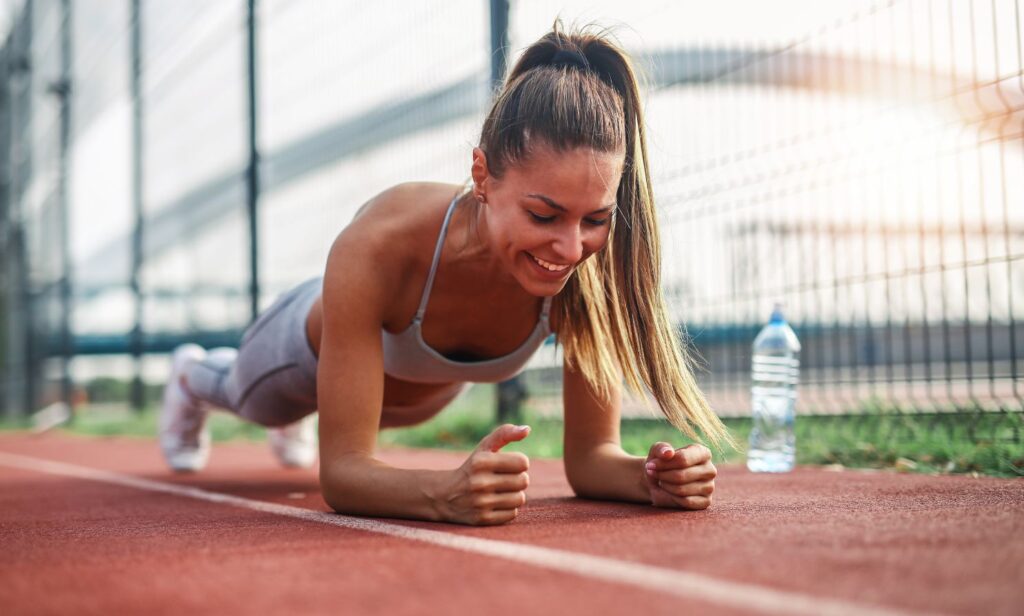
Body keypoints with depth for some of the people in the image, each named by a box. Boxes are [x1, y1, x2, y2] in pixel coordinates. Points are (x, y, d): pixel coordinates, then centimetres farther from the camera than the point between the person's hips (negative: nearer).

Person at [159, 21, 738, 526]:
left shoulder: (593, 268, -40)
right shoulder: (379, 247, -50)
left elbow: (591, 454, -31)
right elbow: (341, 470, -48)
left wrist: (652, 477, -53)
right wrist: (446, 493, -68)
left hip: (424, 392, 3)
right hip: (313, 349, -3)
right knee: (257, 402, 36)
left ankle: (294, 421, 76)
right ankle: (194, 375, 71)